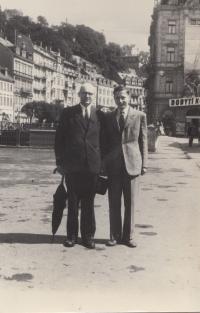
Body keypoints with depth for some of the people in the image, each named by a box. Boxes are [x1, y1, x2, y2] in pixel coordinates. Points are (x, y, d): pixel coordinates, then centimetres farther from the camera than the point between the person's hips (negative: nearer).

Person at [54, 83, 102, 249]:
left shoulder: (100, 114, 7)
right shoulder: (68, 113, 6)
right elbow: (59, 138, 5)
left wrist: (103, 163, 4)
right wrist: (60, 161, 0)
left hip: (92, 166, 0)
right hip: (72, 165, 0)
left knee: (89, 203, 7)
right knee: (73, 202, 7)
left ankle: (88, 236, 17)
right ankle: (71, 235, 17)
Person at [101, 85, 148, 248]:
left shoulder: (140, 116, 3)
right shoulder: (108, 117, 9)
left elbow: (143, 141, 3)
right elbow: (104, 142, 11)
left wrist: (144, 163, -1)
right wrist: (103, 163, 6)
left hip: (132, 163, -1)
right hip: (113, 165, 2)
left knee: (131, 202, 5)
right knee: (114, 202, 7)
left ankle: (128, 236, 17)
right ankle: (115, 235, 18)